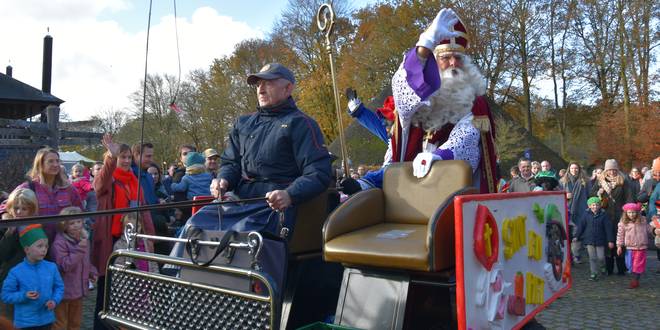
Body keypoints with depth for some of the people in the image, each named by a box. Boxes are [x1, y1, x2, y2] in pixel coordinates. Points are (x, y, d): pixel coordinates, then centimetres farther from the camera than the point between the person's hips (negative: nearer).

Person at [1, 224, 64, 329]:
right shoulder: (16, 272, -13)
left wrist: (55, 300, -11)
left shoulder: (51, 267, -5)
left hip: (47, 319, 3)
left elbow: (59, 287, 6)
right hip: (26, 321, -3)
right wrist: (24, 296, -22)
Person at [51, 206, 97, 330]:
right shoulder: (59, 242, -22)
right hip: (63, 290, -7)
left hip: (78, 288, 7)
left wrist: (92, 272, 3)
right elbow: (64, 266, -29)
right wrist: (79, 249, -32)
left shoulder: (83, 238, 4)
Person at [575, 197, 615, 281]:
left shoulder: (603, 215, -6)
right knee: (592, 258, 5)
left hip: (600, 240, -1)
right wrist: (577, 236, 5)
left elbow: (608, 228, -4)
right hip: (589, 240, 1)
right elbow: (581, 226, 5)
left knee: (601, 257, 2)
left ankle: (601, 267, 34)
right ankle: (594, 273, 16)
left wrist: (610, 240, -6)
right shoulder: (587, 215, -2)